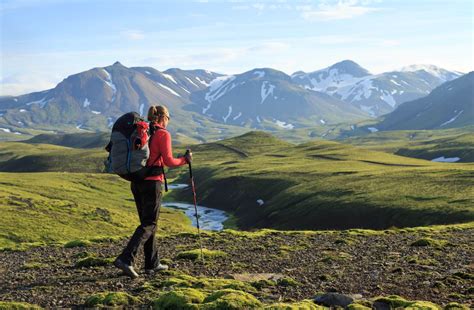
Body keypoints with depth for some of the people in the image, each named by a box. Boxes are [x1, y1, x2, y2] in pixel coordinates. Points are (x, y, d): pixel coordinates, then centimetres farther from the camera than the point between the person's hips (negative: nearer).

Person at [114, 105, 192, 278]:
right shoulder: (163, 134, -7)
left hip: (136, 182, 7)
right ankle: (126, 259, -19)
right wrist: (185, 160, 3)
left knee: (147, 222, 15)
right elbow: (169, 162, -12)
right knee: (149, 224, -4)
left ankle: (152, 264, 20)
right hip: (152, 182, -7)